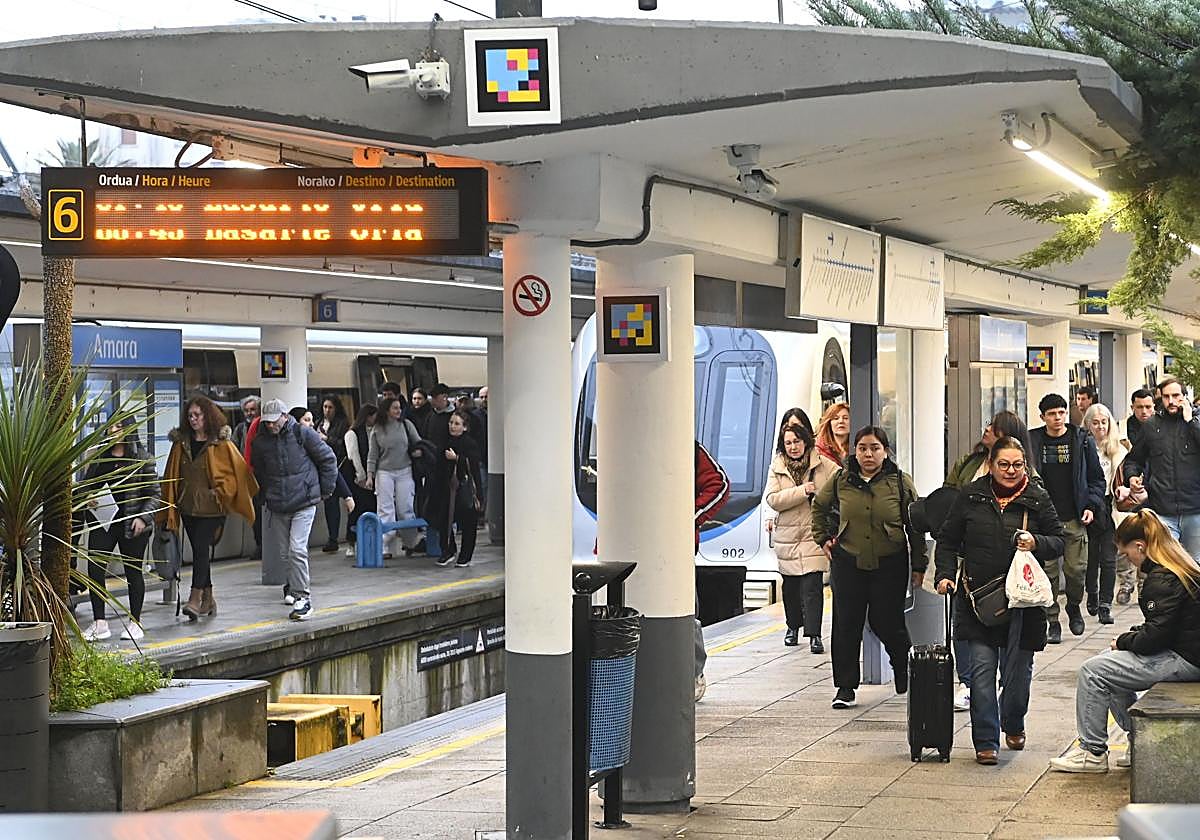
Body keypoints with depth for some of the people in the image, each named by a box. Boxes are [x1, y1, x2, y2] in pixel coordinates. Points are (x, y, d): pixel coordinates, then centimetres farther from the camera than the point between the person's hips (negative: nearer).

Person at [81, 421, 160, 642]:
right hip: (102, 521, 3)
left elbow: (153, 494, 0)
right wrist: (89, 498, -5)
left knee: (133, 571, 6)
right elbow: (86, 485, 17)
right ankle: (99, 623, -1)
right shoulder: (98, 456, 9)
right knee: (95, 569, -6)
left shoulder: (142, 458, -1)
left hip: (132, 524, -3)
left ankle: (135, 623, 17)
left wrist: (143, 518, -12)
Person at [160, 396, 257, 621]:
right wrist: (169, 506, 8)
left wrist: (220, 493, -4)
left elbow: (238, 471, 0)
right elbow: (172, 476, 12)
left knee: (202, 549, -14)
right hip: (188, 507, 5)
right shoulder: (181, 442, 8)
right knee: (199, 551, 10)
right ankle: (208, 598, 19)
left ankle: (196, 598, -17)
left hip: (212, 508, -5)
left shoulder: (222, 443, -5)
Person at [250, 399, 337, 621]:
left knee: (297, 550, -15)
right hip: (276, 507, 4)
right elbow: (258, 472, 20)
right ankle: (295, 583, 37)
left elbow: (328, 459, 2)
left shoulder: (303, 434, -7)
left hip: (304, 503, -4)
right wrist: (265, 497, 18)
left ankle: (302, 598, -12)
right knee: (284, 552, 11)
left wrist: (326, 490, 5)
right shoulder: (260, 442, 3)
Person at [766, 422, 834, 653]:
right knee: (791, 585, 13)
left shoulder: (822, 466, 1)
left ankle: (814, 635, -11)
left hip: (814, 534, -2)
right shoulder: (777, 468, 4)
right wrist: (803, 491, -18)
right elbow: (772, 499, -8)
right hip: (787, 535, 2)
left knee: (812, 586, -12)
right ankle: (793, 627, 32)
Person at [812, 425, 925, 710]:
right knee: (846, 625, 1)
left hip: (890, 565, -2)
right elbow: (818, 507, 21)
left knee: (887, 623, 1)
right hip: (848, 563, 2)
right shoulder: (841, 481, 1)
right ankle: (845, 686, 9)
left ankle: (904, 671, 29)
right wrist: (822, 538, 14)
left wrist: (918, 566, 2)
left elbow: (915, 526, 2)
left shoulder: (900, 483, -3)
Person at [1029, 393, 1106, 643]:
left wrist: (1091, 506, -2)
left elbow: (1096, 478, 10)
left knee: (1076, 569, -1)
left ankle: (1074, 606, 27)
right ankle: (1052, 621, 8)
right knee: (1048, 572, -1)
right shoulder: (1032, 442, 4)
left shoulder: (1082, 440, 5)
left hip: (1075, 519, 0)